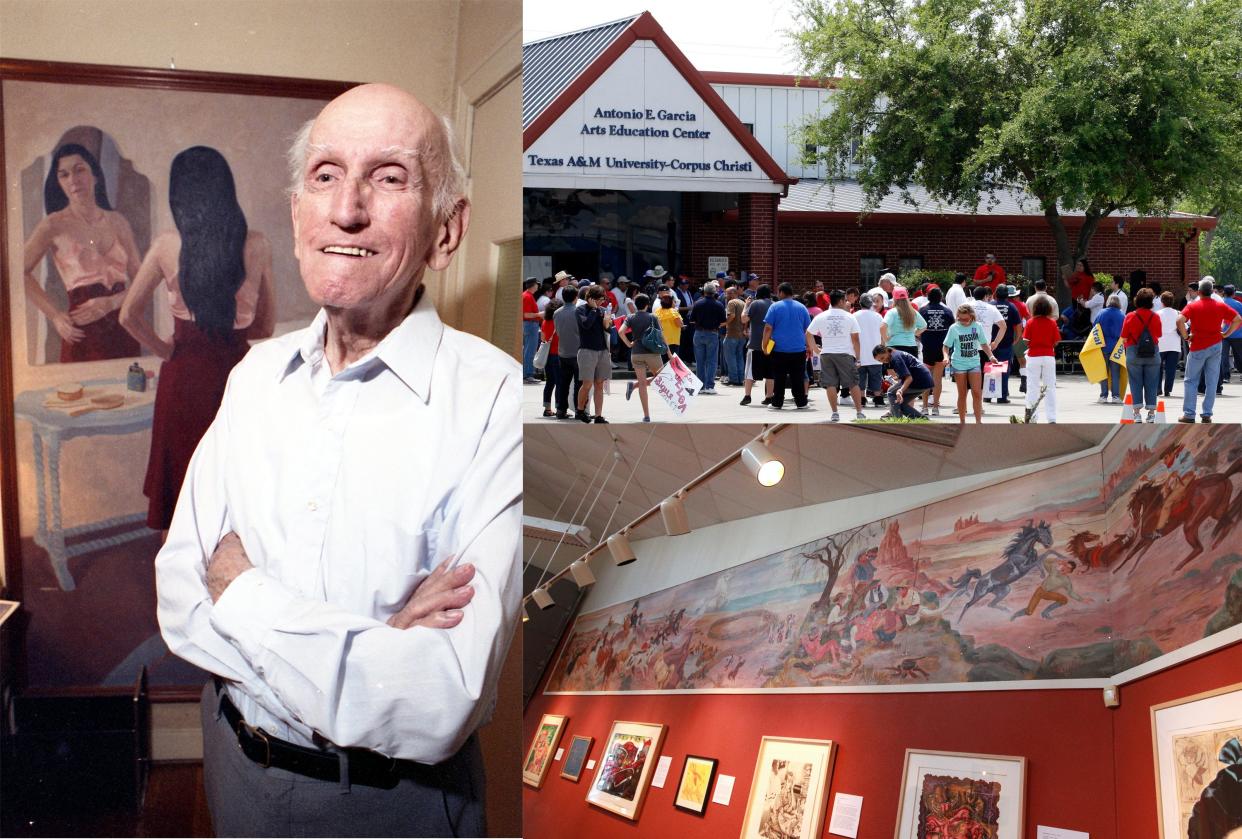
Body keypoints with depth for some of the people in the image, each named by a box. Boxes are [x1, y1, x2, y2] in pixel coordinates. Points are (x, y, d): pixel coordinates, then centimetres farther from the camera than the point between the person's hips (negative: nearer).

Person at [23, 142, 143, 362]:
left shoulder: (118, 221, 9)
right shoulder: (55, 225, -1)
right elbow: (21, 272, 1)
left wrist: (110, 303, -10)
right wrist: (55, 315, -4)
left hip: (124, 330, 4)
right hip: (83, 335, -3)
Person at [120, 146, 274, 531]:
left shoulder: (168, 246, -6)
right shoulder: (257, 245, -5)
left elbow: (129, 316, -1)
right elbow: (266, 325, 4)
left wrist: (166, 350, 11)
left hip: (185, 374, 0)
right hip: (237, 372, 0)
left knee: (183, 470, 13)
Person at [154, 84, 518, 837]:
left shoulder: (495, 399, -22)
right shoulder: (257, 375, -1)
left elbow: (437, 712, -29)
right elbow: (180, 601, -7)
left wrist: (241, 591, -16)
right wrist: (372, 650, -23)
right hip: (235, 770, 5)